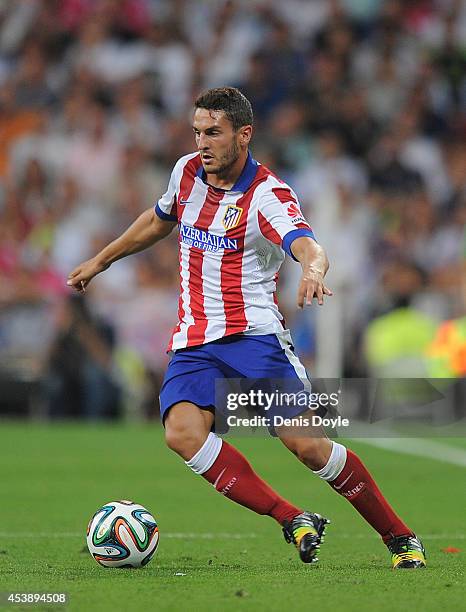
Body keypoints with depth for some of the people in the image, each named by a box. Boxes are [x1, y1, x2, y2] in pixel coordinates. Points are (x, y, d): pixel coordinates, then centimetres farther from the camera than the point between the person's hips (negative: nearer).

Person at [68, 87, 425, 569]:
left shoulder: (267, 195, -12)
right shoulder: (186, 172, 8)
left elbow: (307, 246, -31)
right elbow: (159, 220, 30)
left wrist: (313, 270, -54)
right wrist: (100, 261, 36)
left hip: (254, 335, -5)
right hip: (193, 343, 5)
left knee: (307, 444, -16)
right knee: (182, 432, -26)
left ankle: (400, 538, 4)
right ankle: (293, 521, -21)